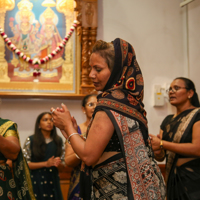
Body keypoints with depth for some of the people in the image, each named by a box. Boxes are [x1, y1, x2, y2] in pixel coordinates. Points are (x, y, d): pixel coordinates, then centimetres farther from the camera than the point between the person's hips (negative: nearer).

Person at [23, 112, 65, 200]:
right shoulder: (30, 140, -2)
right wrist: (45, 164, -17)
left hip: (53, 181, 3)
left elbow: (63, 163, 11)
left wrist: (58, 163, -12)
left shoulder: (58, 140, 7)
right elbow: (25, 163, -7)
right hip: (36, 181, -3)